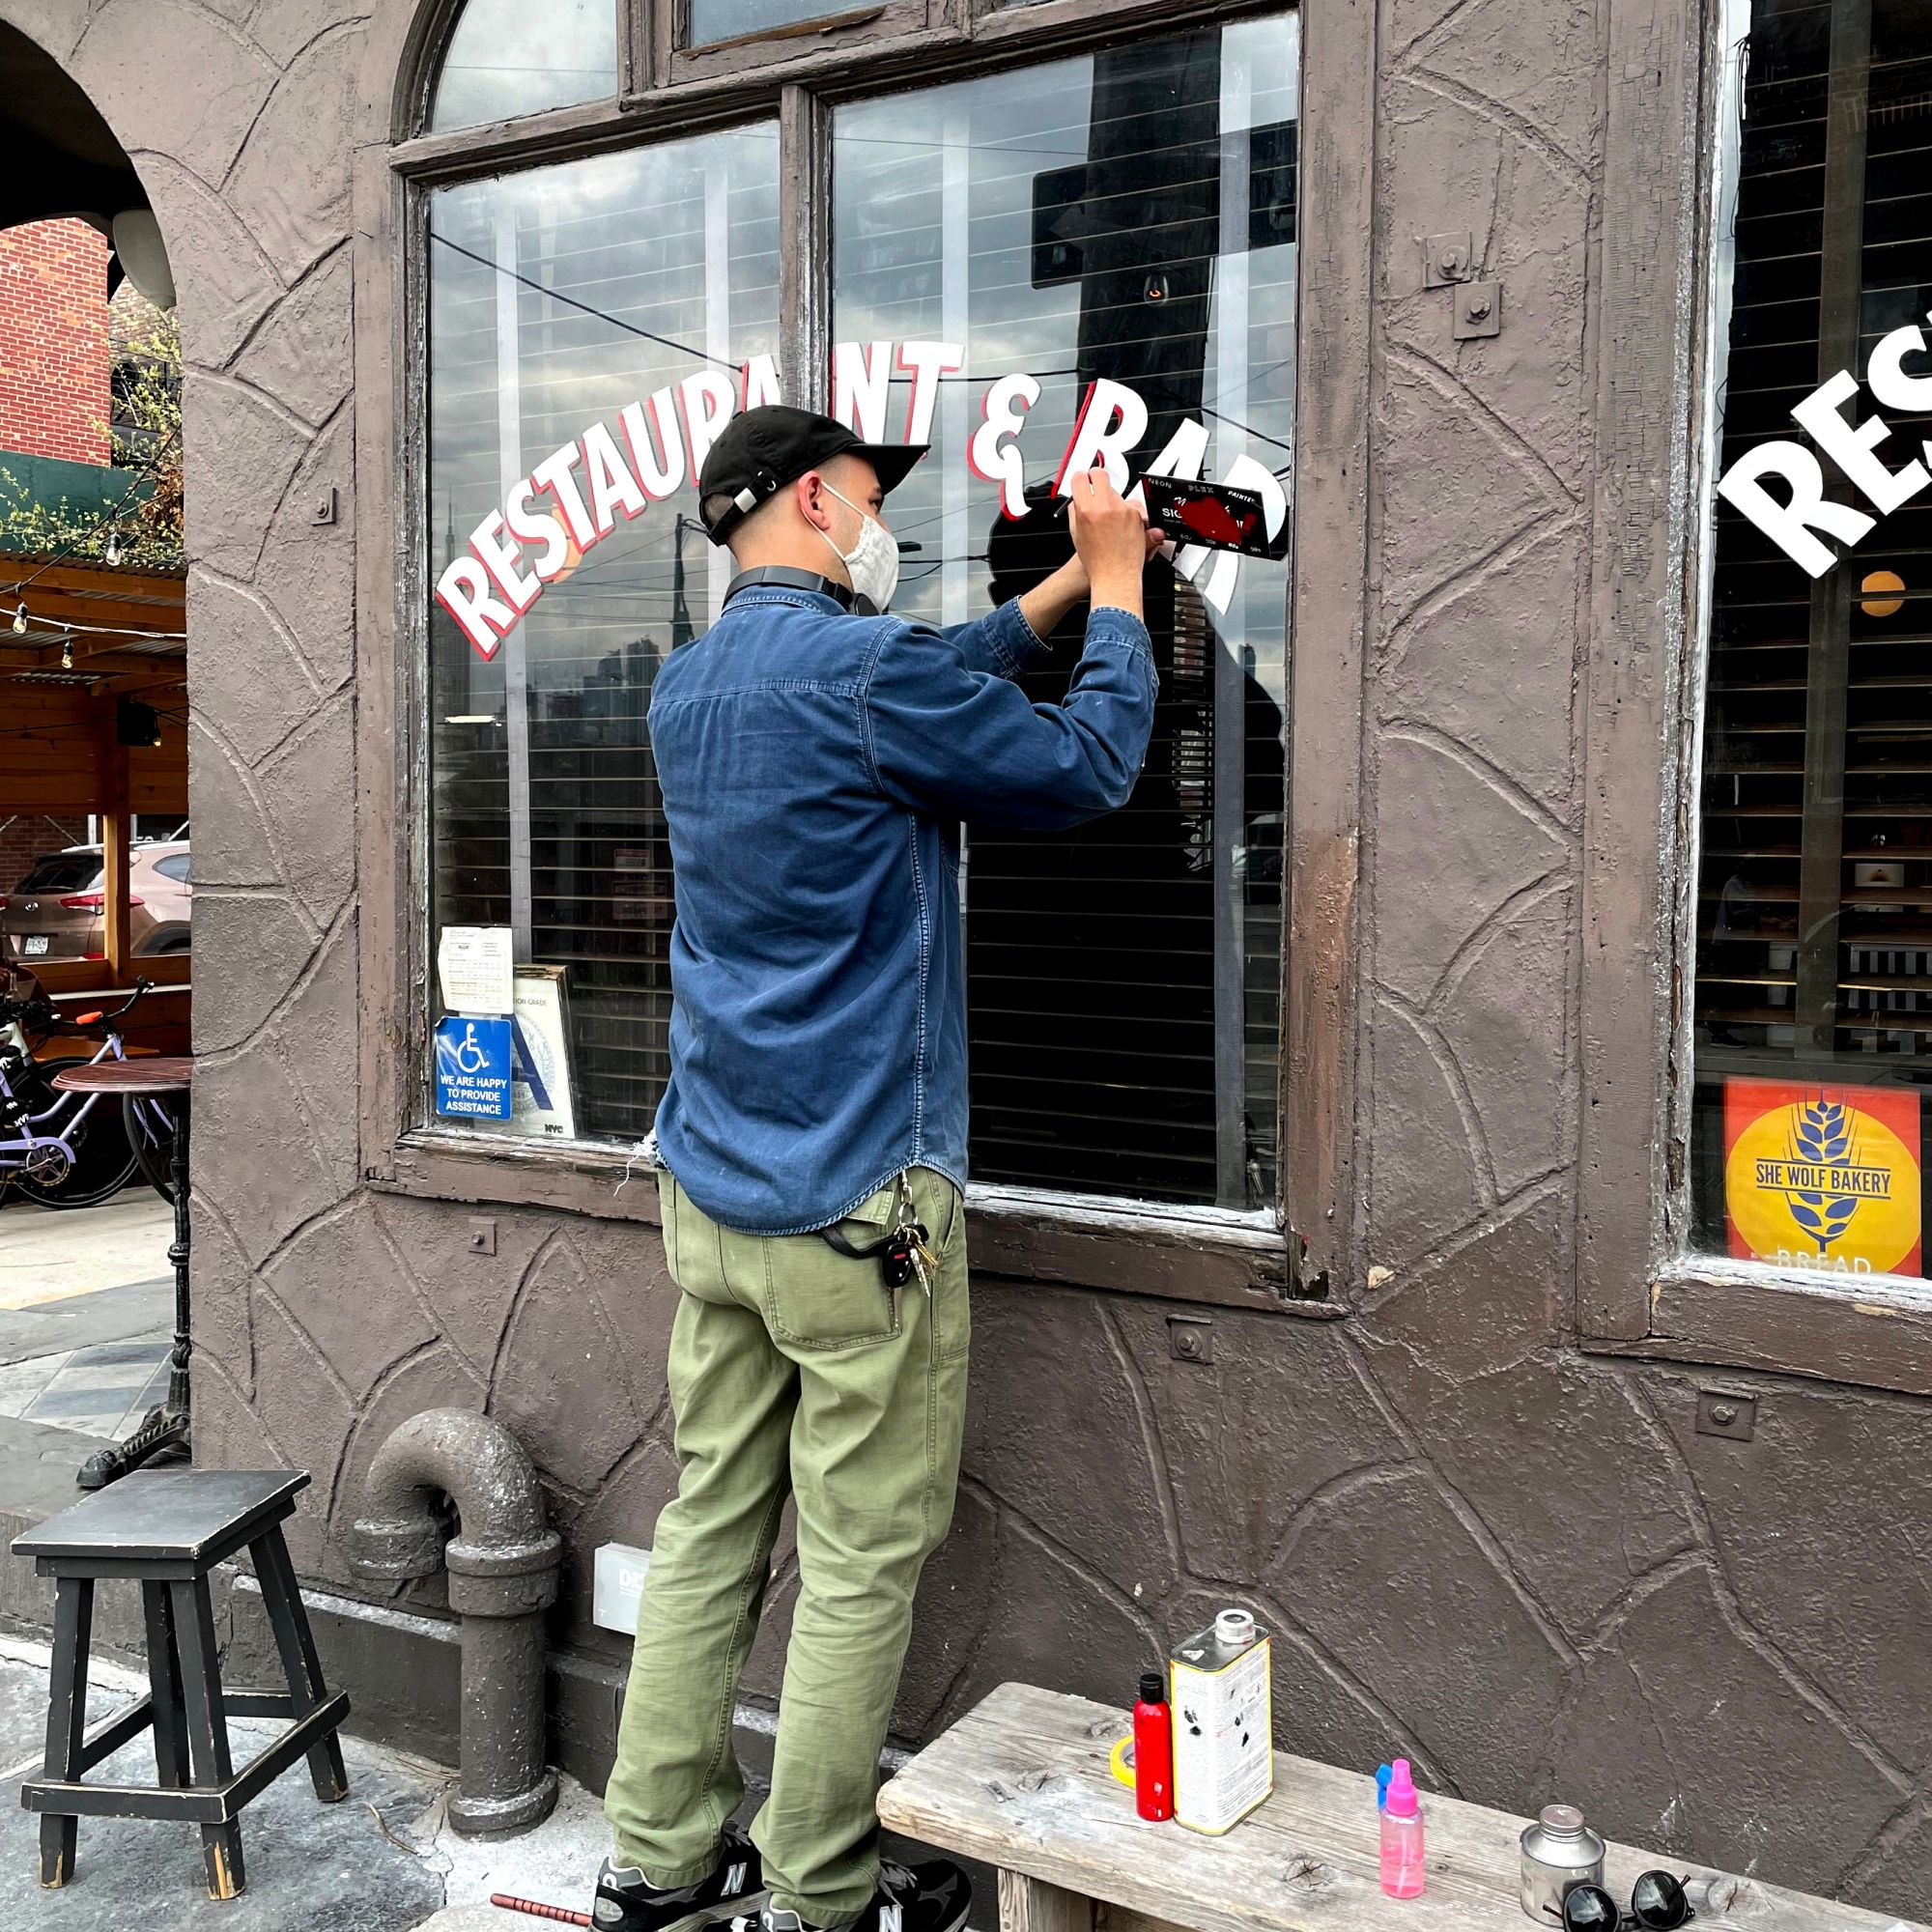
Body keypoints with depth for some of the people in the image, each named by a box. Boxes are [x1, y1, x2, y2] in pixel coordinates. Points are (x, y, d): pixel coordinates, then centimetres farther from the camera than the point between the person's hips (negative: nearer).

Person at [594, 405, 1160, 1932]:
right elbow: (1086, 773, -4)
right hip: (859, 1203, -8)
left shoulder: (690, 685, 11)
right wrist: (1115, 593, 9)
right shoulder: (862, 667, -15)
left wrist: (1066, 589, 25)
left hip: (711, 1189, 9)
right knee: (863, 1564, 5)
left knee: (710, 1526, 16)